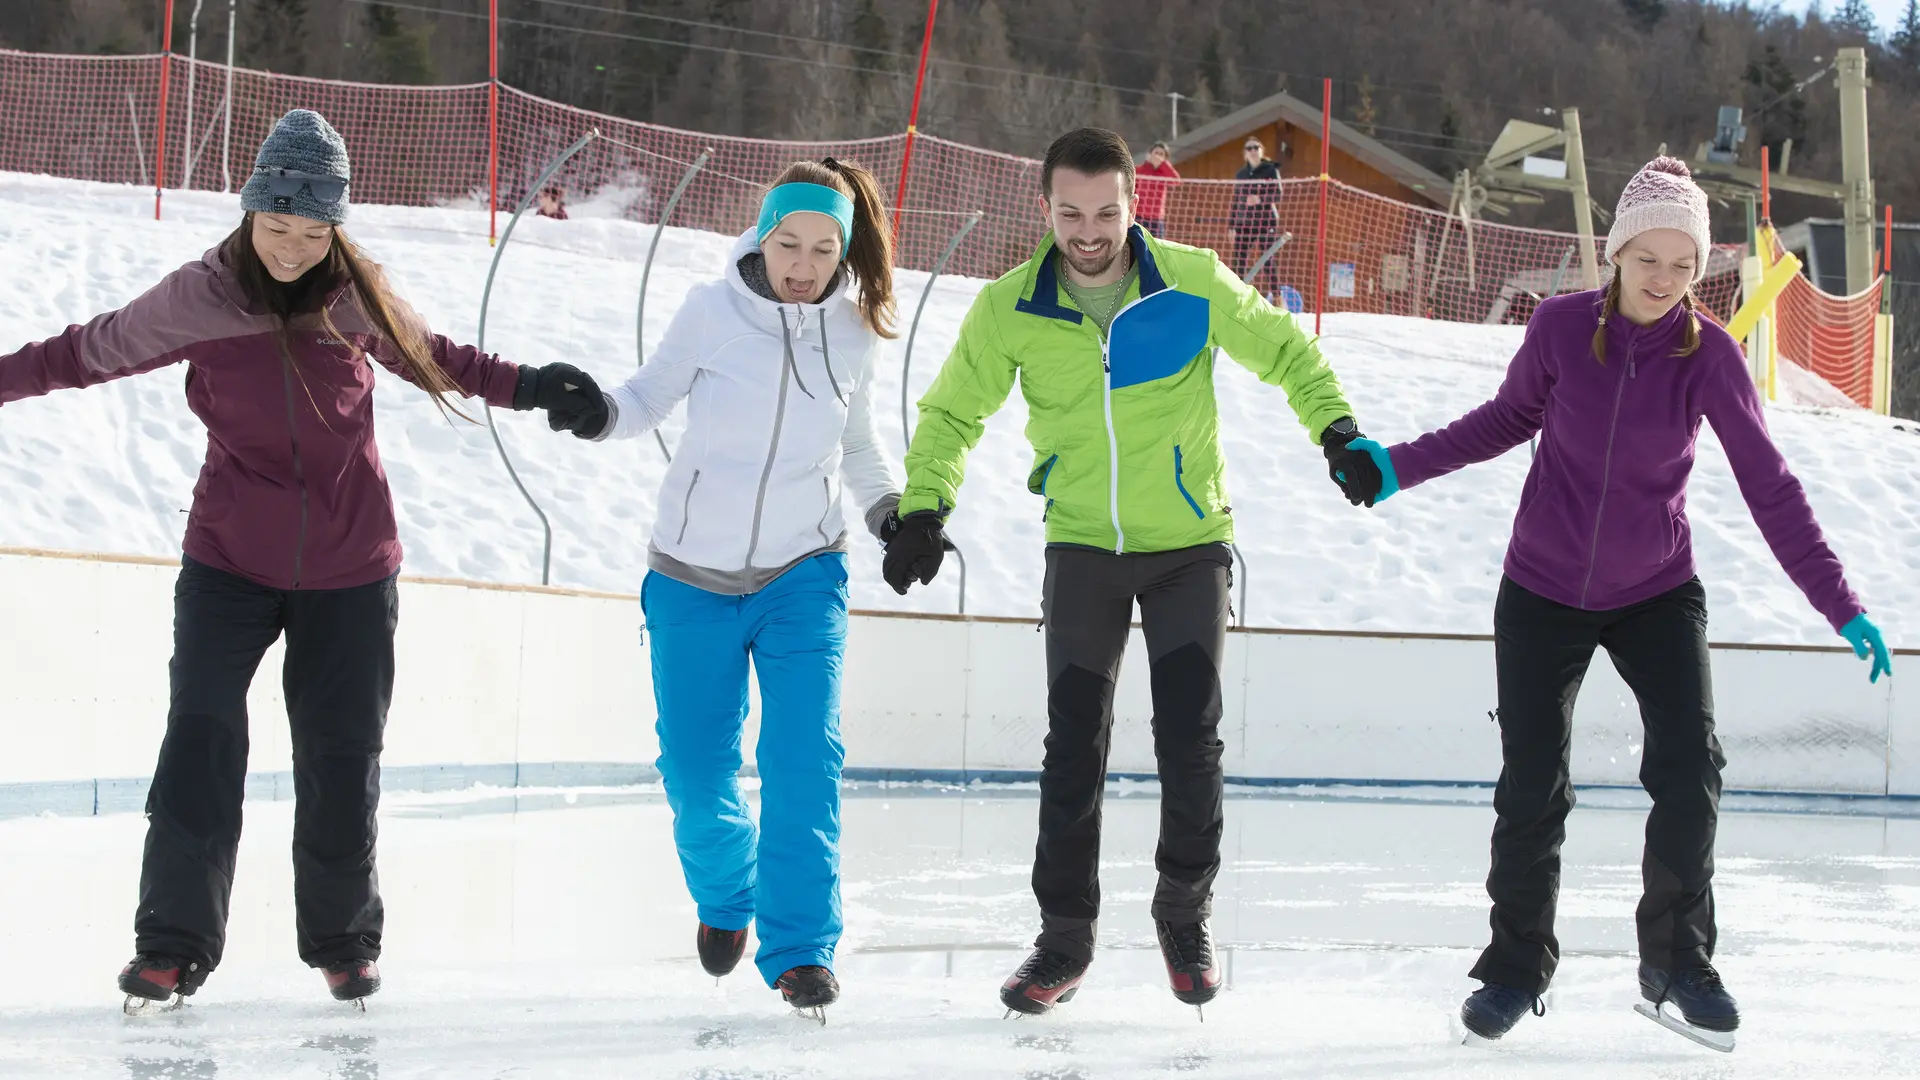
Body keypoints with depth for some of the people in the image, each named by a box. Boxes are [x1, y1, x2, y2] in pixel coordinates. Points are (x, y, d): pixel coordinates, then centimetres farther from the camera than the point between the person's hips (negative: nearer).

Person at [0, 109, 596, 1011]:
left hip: (348, 569, 1)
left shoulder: (358, 295, -4)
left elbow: (426, 356, 15)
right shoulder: (196, 300, -9)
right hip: (229, 561, -1)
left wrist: (522, 387, 14)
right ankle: (173, 945, -1)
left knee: (342, 760, 6)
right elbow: (91, 353, 4)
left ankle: (344, 942, 26)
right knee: (200, 746, -12)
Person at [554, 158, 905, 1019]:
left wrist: (890, 508, -3)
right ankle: (725, 895, 38)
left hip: (803, 576, 0)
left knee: (805, 761, -14)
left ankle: (800, 949, -8)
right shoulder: (713, 311, -12)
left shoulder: (853, 333, -4)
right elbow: (652, 397, -3)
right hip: (694, 579, 0)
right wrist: (599, 413, -23)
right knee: (695, 773, 7)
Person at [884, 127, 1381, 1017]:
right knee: (1073, 748, -3)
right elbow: (952, 415, 4)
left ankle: (1185, 913, 14)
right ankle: (1065, 934, 10)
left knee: (1189, 741, -7)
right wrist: (924, 507, -9)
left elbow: (1284, 353, 1)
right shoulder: (1010, 311, -10)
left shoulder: (1194, 284, -14)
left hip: (1189, 547, -1)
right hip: (1081, 547, 1)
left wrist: (1335, 429, -12)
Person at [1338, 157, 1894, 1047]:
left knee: (1690, 771, -11)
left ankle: (1678, 964, 8)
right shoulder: (1561, 326, -15)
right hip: (1543, 593, 0)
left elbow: (1769, 486, -14)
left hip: (1657, 596, 0)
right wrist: (1402, 465, -3)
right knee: (1531, 788, -1)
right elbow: (1510, 418, 3)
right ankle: (1518, 965, 19)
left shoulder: (1708, 354, -16)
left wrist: (1840, 606, -18)